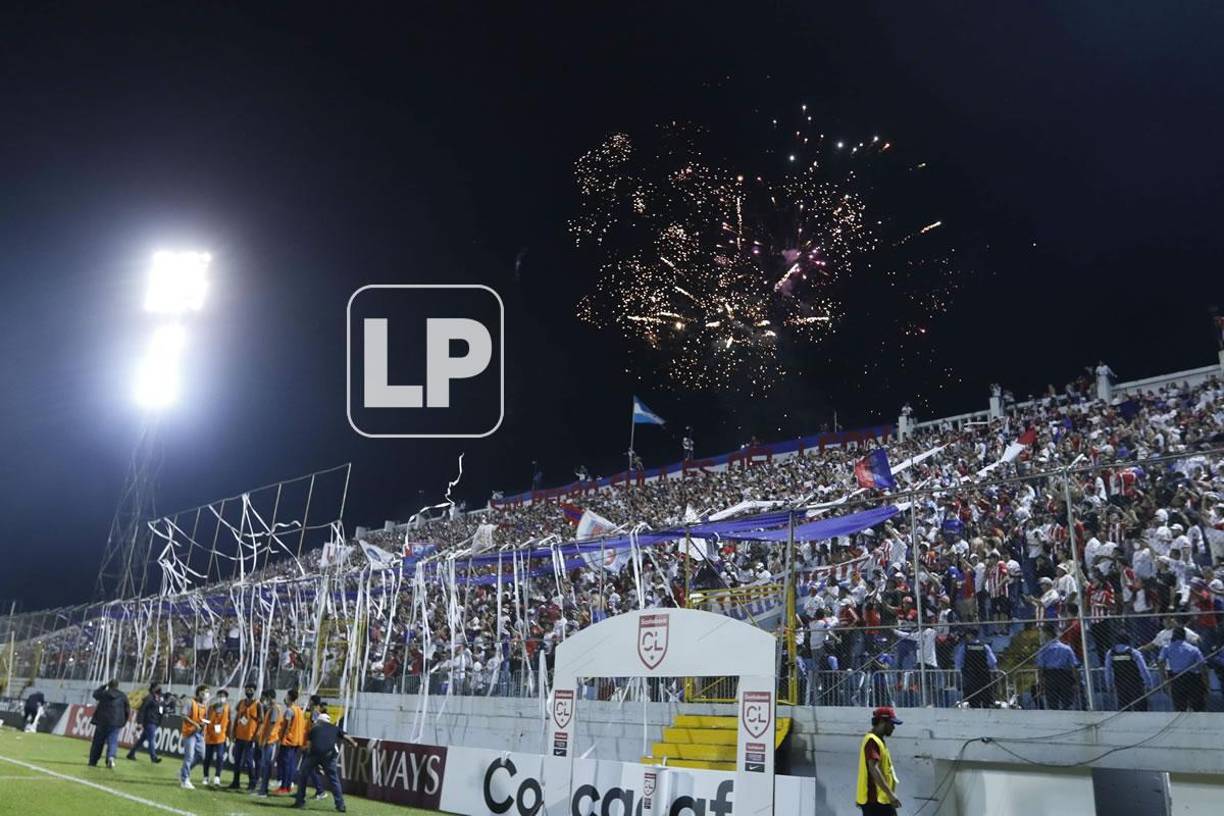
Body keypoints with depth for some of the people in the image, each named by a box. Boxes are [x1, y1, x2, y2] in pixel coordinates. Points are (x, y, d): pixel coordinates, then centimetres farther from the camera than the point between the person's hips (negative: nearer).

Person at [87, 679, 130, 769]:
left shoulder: (104, 694, -2)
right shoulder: (122, 696, 3)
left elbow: (95, 694, 21)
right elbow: (128, 710, 5)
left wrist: (104, 686, 27)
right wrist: (123, 722, 14)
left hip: (102, 722, 0)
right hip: (116, 723, 0)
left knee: (98, 742, 12)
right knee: (113, 741, 2)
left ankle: (93, 761, 18)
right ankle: (111, 756, -23)